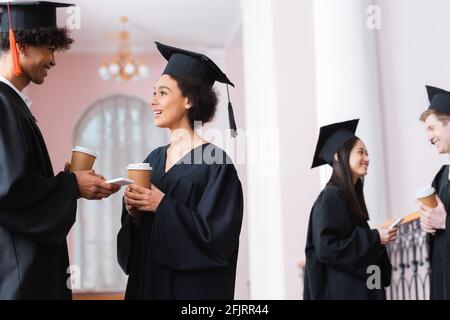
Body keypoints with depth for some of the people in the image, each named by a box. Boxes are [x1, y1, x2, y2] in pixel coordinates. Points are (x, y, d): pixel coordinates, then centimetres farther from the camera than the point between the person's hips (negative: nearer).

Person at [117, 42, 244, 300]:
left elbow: (216, 236, -18)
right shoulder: (154, 159, 9)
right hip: (146, 280, 6)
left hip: (193, 286, -6)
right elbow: (138, 234, 13)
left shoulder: (214, 161, -11)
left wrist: (162, 205, -20)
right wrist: (133, 213, -7)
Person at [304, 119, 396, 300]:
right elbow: (326, 248, -21)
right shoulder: (330, 197, -12)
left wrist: (377, 238, 7)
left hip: (359, 288, 9)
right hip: (340, 290, -9)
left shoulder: (351, 197, 14)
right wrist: (374, 238, -16)